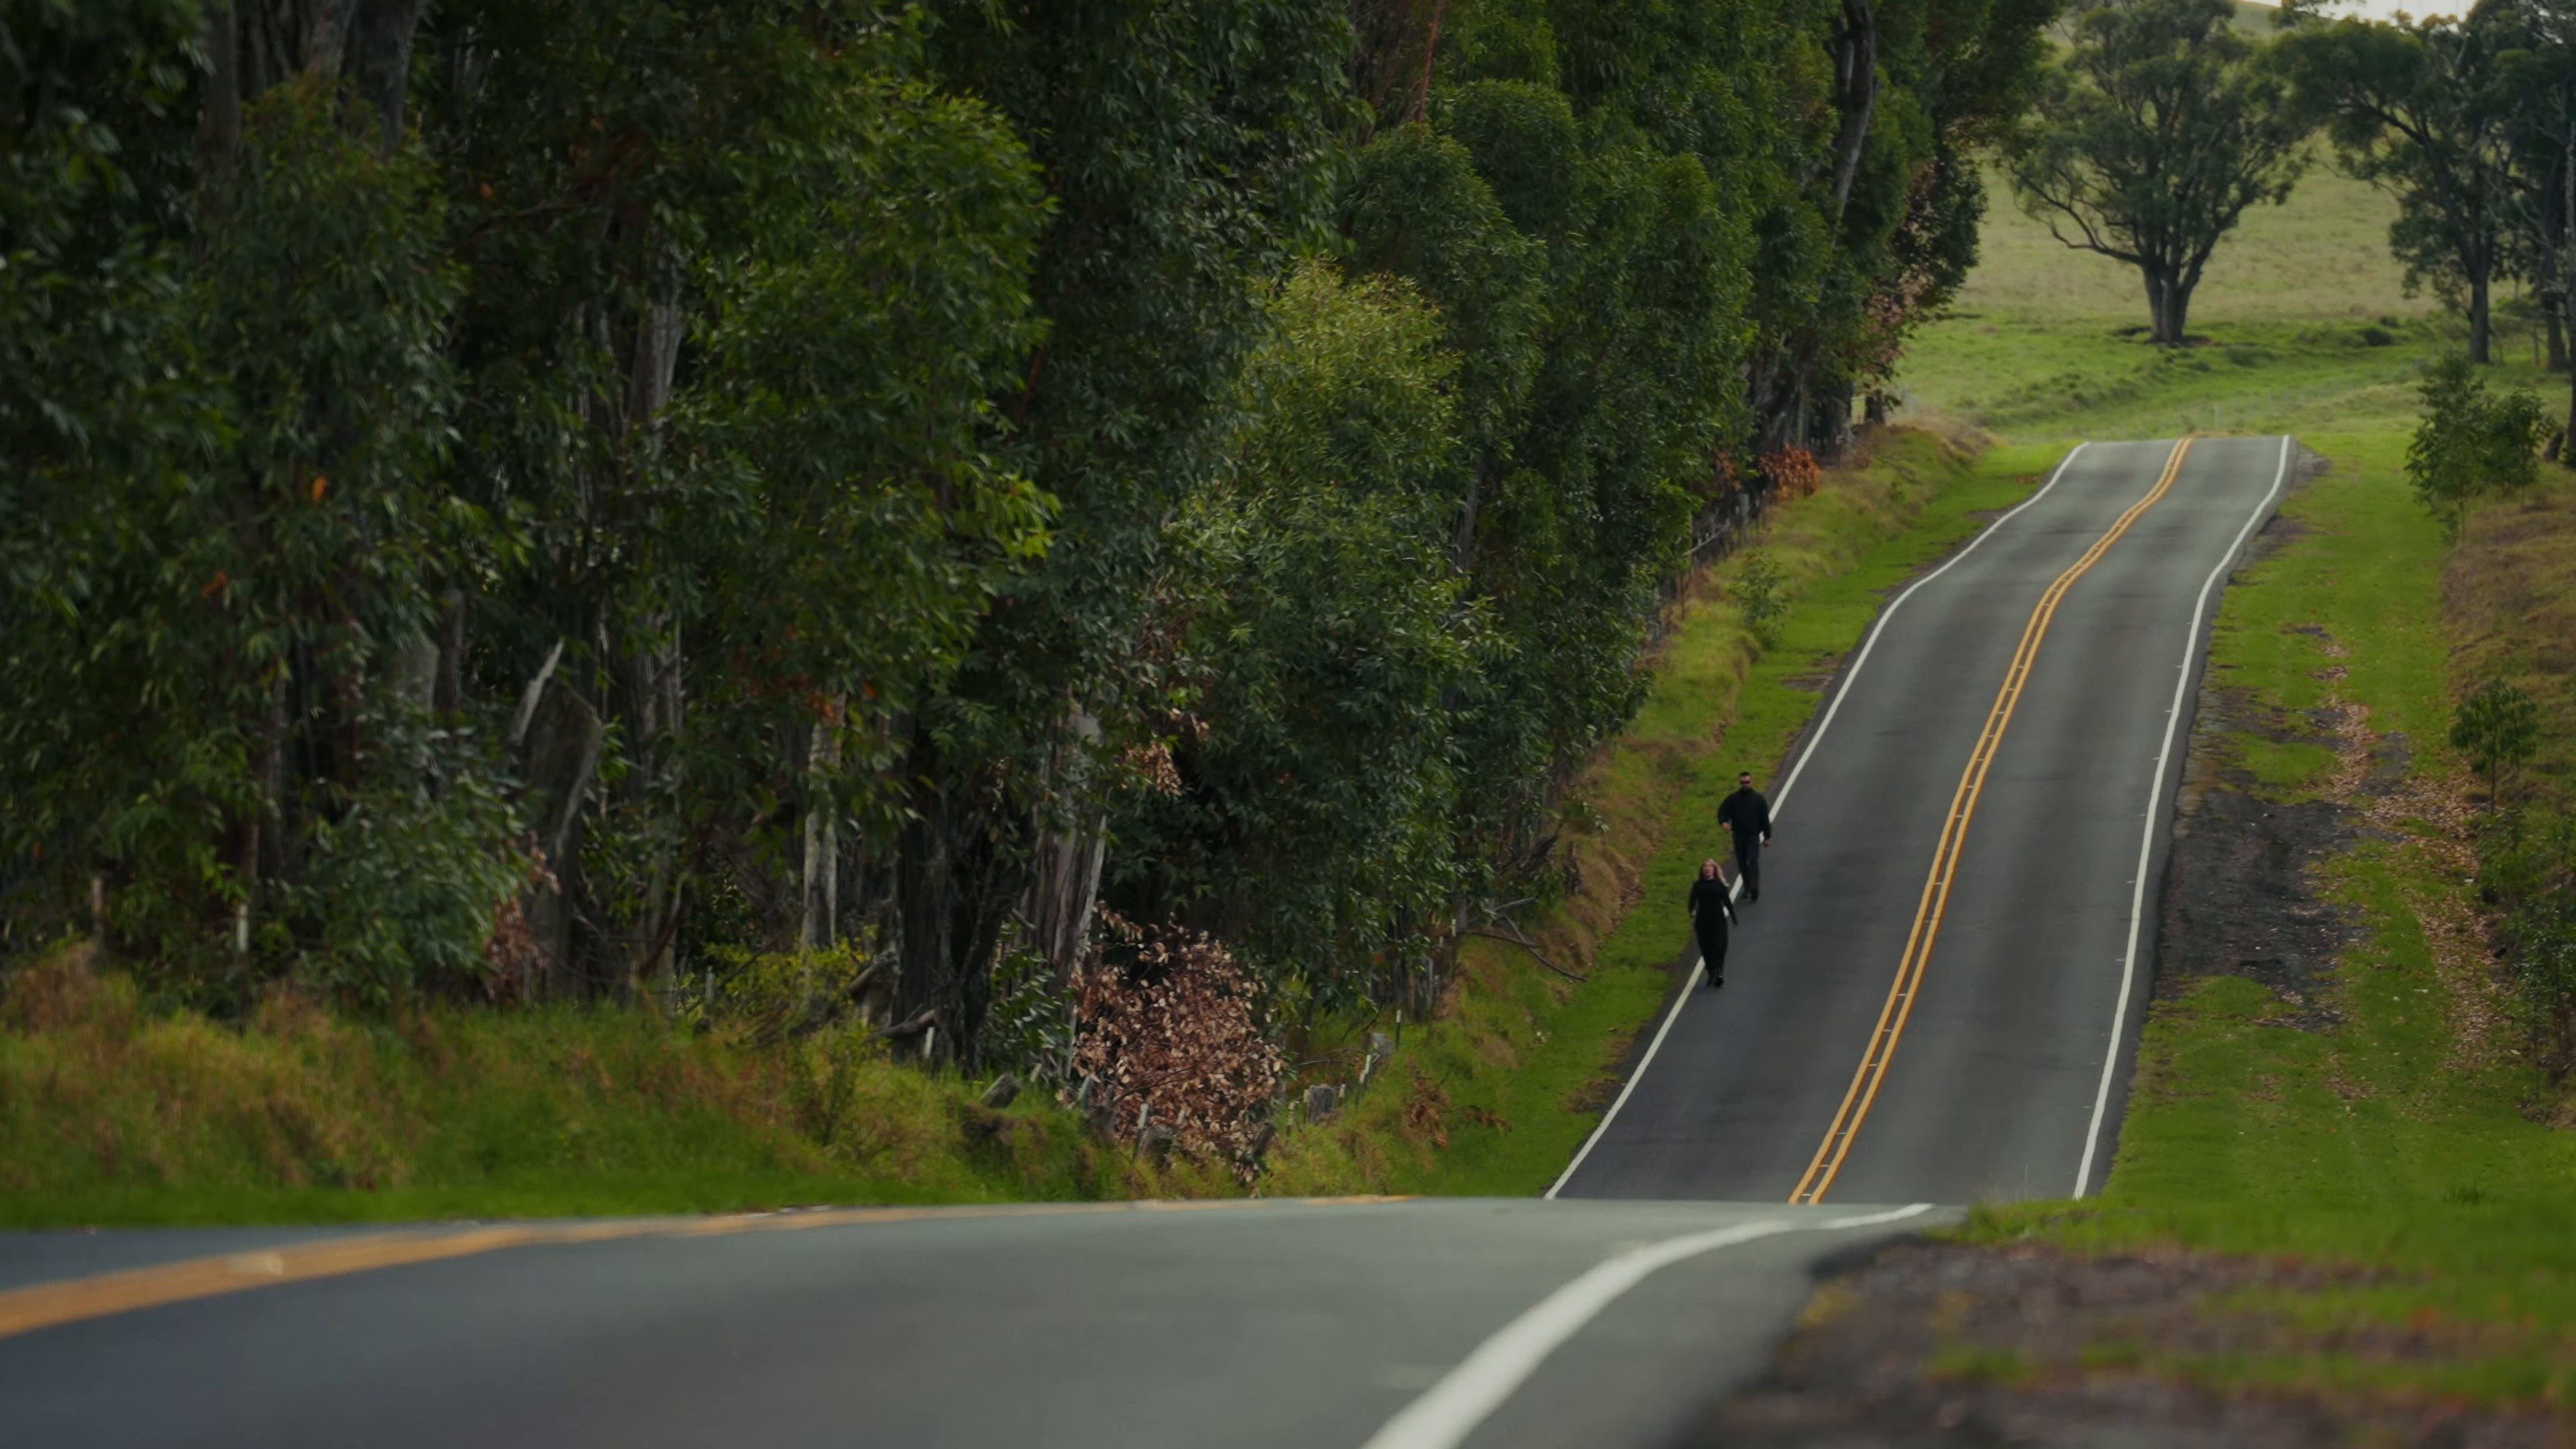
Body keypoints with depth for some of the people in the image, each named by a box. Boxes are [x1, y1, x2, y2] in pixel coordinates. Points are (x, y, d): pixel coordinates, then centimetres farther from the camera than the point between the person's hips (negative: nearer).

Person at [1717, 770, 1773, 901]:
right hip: (1739, 836, 3)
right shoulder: (1733, 799, 2)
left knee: (1753, 861, -16)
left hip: (1753, 836, -3)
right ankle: (1747, 889, 21)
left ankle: (1755, 889, -19)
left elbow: (1765, 818, 2)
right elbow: (1723, 811, -1)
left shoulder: (1758, 799, -2)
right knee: (1742, 863, 9)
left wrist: (1767, 837, 2)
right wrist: (1724, 822, -25)